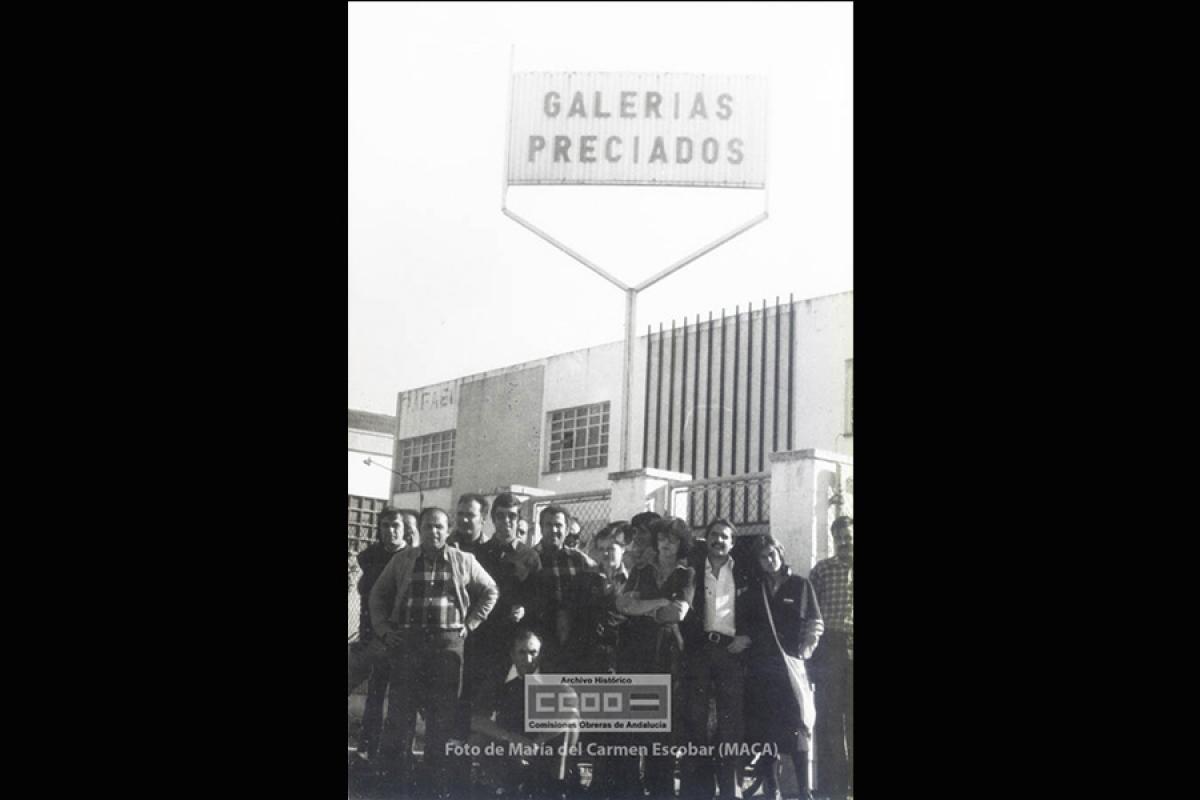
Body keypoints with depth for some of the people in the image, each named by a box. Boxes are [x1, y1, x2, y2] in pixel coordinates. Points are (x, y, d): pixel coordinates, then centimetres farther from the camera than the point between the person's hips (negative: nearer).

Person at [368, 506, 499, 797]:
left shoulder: (464, 561, 7)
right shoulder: (402, 560, 9)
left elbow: (490, 591, 14)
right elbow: (378, 594, 15)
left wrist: (470, 623, 6)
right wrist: (383, 629, 4)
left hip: (447, 642, -1)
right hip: (405, 642, 1)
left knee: (441, 716, 2)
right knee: (399, 711, 0)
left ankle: (437, 782, 11)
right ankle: (395, 778, 9)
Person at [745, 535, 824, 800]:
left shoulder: (800, 585, 7)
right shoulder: (754, 591, 13)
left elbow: (815, 623, 4)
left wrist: (807, 647, -10)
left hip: (792, 665, -2)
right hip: (760, 667, 2)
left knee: (798, 728, -7)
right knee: (766, 731, 2)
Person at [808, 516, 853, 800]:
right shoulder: (821, 570, 5)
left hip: (851, 647, 1)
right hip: (830, 647, -1)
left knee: (852, 715, 4)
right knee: (829, 715, 2)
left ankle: (851, 777, 11)